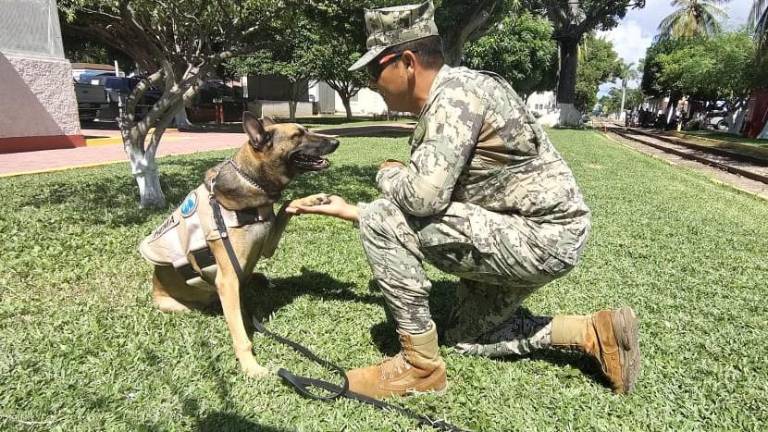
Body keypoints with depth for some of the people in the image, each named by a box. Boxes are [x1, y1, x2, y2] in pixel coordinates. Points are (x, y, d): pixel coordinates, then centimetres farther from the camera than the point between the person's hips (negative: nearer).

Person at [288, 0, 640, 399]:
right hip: (536, 237, 11)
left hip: (541, 236, -11)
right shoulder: (437, 111, 11)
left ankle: (420, 365, -5)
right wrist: (346, 209, 17)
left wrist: (388, 174, -9)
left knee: (381, 221, -19)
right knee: (467, 335, 24)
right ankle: (594, 333, 19)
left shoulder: (456, 91, -19)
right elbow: (417, 207, 16)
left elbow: (424, 196, -32)